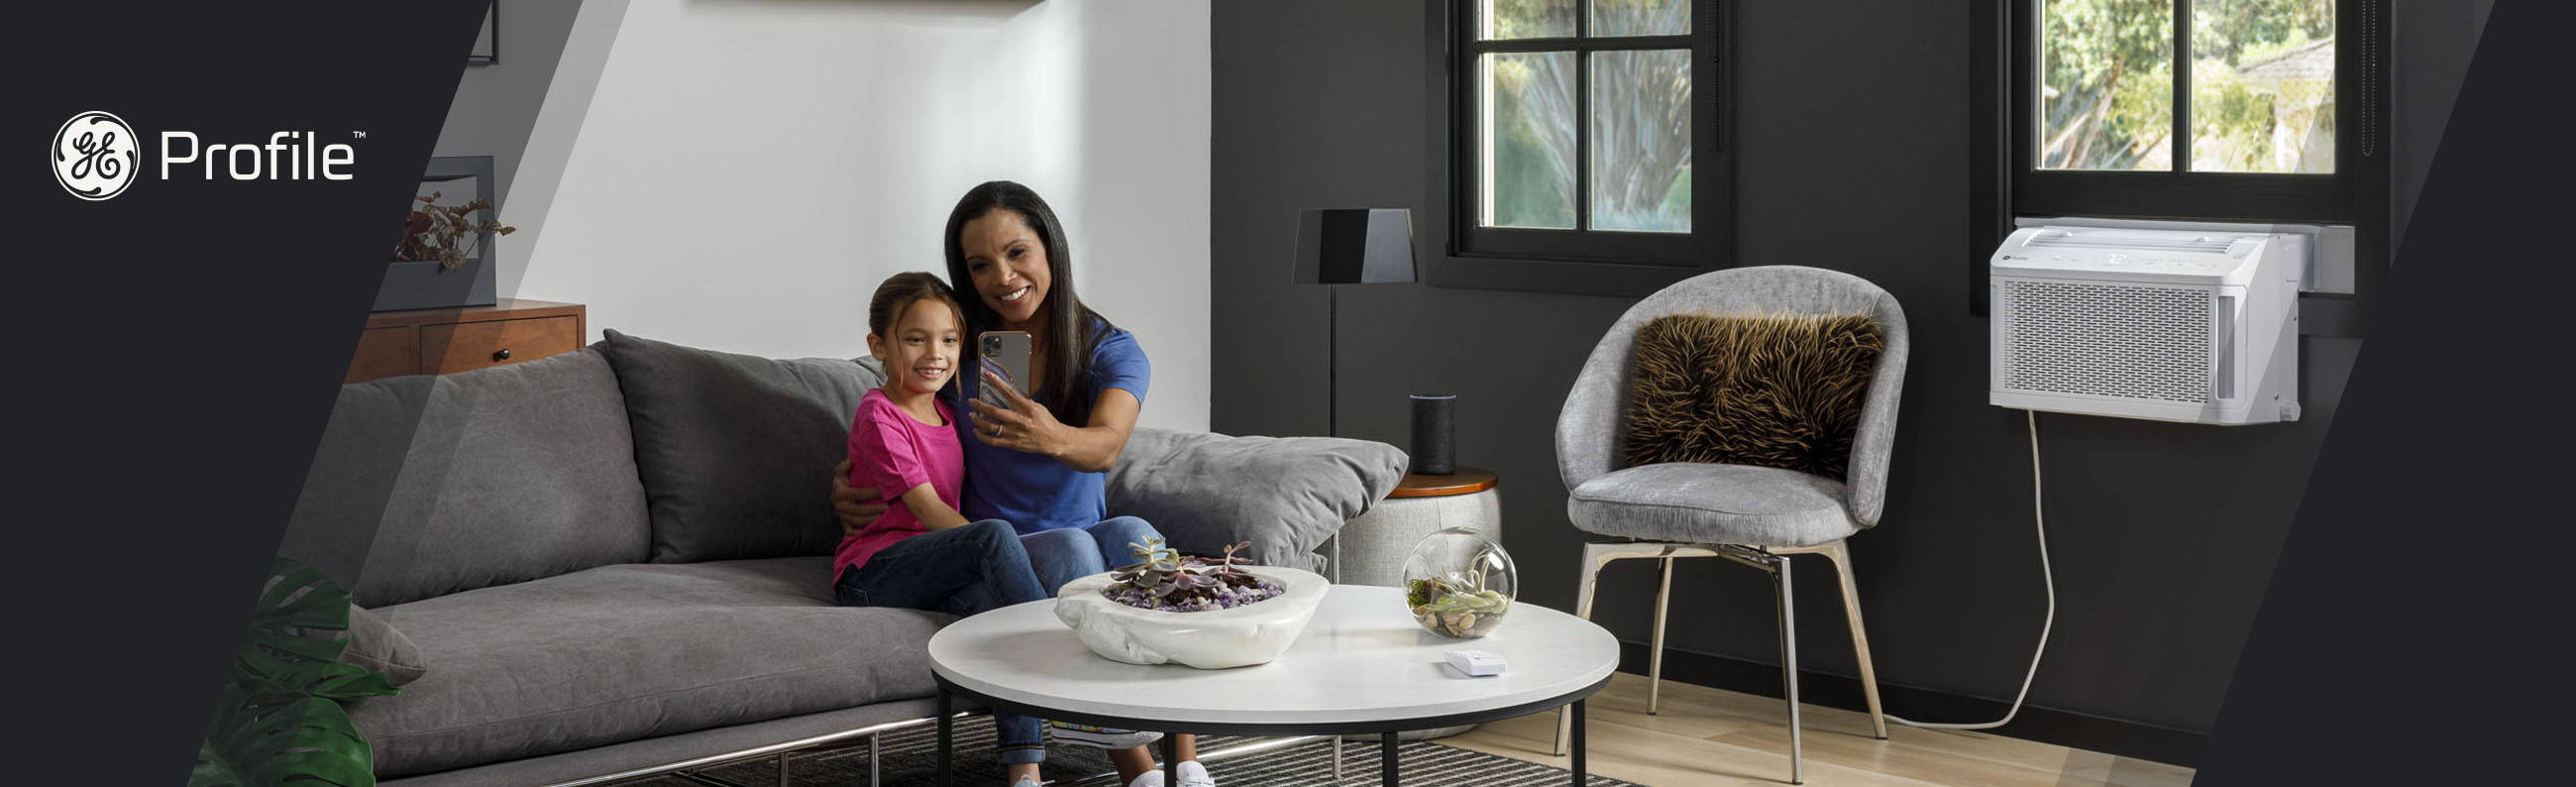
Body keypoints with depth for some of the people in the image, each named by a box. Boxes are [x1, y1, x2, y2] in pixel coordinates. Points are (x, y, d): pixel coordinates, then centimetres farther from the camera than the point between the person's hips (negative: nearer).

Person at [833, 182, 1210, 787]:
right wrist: (845, 489, -7)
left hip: (1087, 540, 1)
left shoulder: (1113, 352, 2)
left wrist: (1051, 438, -44)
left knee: (1131, 532, -33)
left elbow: (1105, 445, -20)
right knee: (1072, 546, -33)